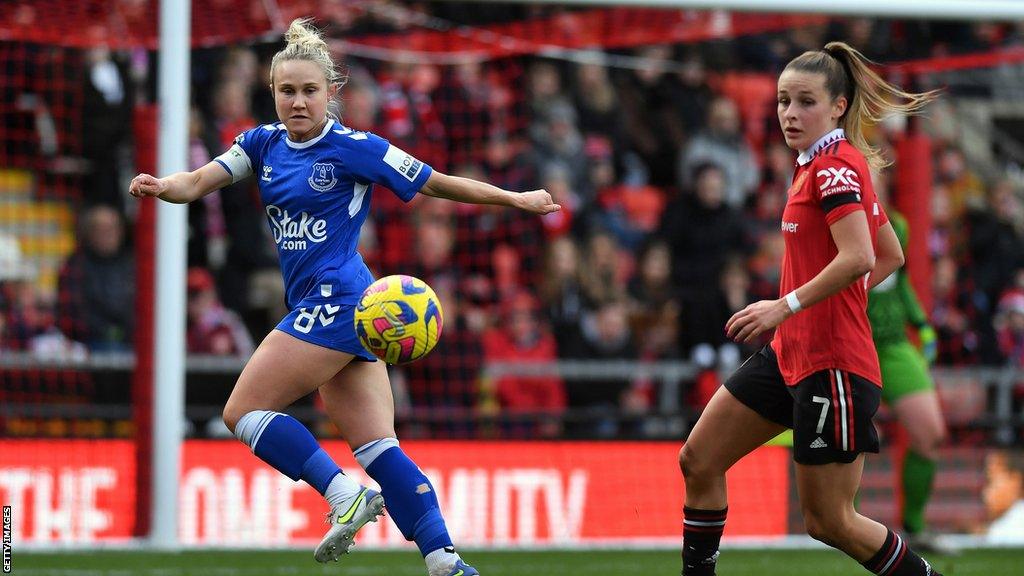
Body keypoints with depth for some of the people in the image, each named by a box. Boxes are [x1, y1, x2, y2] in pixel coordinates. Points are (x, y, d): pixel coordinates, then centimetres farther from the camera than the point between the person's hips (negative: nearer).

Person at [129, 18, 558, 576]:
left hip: (336, 301, -8)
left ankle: (344, 493, -11)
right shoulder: (264, 143, 12)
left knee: (243, 410, -10)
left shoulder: (354, 148, -7)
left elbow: (437, 183, 1)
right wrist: (162, 186, -20)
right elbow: (201, 181, 2)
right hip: (318, 308, 8)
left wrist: (514, 198, 3)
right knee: (376, 446, 1)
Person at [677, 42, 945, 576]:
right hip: (790, 354, 10)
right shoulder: (819, 165, 14)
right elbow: (892, 256, 21)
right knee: (698, 461, 10)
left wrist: (788, 305, -22)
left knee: (828, 521, -4)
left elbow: (859, 257, -28)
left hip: (832, 365, -10)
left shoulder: (836, 165, -14)